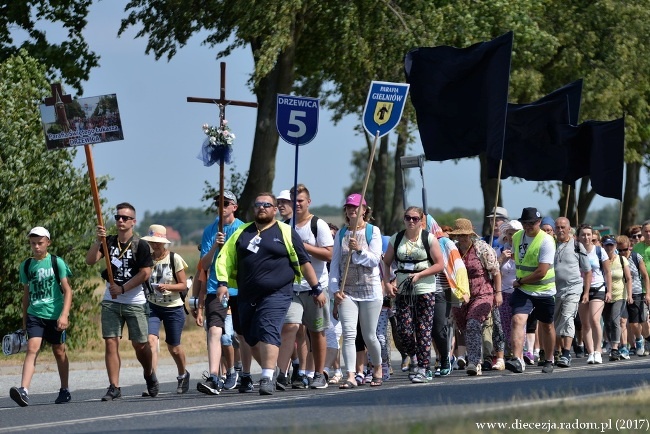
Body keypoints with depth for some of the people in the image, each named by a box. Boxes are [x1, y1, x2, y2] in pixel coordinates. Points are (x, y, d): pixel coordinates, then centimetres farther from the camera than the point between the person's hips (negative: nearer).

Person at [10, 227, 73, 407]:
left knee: (59, 352, 10)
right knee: (32, 349, -15)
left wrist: (64, 315, -15)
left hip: (55, 315, -2)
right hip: (34, 315, 2)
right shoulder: (26, 266, 7)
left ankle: (64, 390, 25)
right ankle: (23, 390, -28)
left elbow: (67, 290, -4)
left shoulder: (57, 263, -3)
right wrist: (24, 319, 17)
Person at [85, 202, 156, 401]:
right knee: (111, 343, -6)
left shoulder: (140, 246, -4)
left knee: (140, 344, 1)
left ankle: (150, 375, 29)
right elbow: (90, 260, -5)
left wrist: (123, 289, -13)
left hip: (135, 302, -3)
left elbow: (145, 273, -9)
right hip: (110, 302, 3)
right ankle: (114, 387, -5)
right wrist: (98, 241, -20)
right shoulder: (109, 242, 6)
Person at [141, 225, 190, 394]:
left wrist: (167, 287, -22)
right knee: (151, 340, -21)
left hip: (173, 307, -1)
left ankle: (183, 374, 40)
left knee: (173, 347, 10)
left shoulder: (174, 259, -7)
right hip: (152, 306, 1)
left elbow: (183, 285, -5)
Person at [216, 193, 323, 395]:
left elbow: (304, 262, 7)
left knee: (269, 333, -19)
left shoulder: (285, 232, 5)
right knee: (251, 338, 9)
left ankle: (267, 378, -24)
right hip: (247, 297, 5)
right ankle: (271, 368, 30)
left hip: (276, 295, -5)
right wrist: (223, 282, 1)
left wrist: (316, 289, 6)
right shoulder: (242, 233, 16)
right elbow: (224, 258, 15)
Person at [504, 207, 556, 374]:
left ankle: (549, 360, 31)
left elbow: (542, 272, -21)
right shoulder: (517, 237, 2)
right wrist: (520, 282, 11)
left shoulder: (546, 241, -17)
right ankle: (517, 360, -26)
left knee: (547, 326, 12)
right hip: (522, 290, 3)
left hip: (544, 291, -3)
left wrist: (520, 281, -13)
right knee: (517, 320, -18)